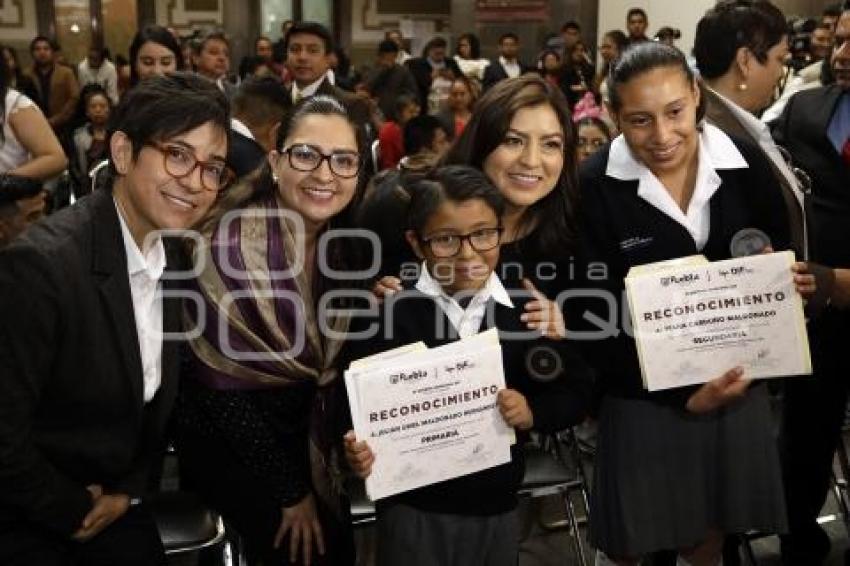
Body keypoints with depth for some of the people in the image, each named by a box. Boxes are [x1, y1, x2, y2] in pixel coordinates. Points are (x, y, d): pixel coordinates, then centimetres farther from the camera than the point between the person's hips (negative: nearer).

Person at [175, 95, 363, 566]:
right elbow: (223, 385, -20)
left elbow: (332, 364, 5)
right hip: (228, 439, -5)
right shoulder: (230, 246, -25)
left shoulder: (347, 243, -7)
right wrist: (290, 492, -12)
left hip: (306, 431, 5)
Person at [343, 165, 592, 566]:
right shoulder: (391, 313, -10)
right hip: (413, 509, -3)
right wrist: (358, 452, -25)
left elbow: (576, 389, 3)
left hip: (498, 509, 3)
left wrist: (534, 412, -14)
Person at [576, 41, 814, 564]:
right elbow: (595, 317, -15)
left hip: (737, 381, 3)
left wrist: (793, 281, -16)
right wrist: (681, 392, -19)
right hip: (643, 391, -3)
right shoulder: (595, 188, -17)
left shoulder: (747, 165, -7)